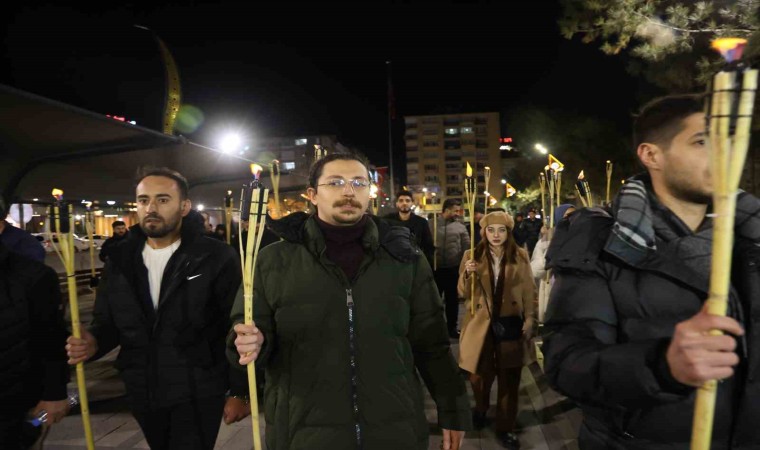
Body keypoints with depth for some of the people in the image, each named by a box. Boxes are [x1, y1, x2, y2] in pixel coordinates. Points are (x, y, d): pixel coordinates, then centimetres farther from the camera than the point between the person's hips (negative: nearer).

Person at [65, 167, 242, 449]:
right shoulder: (120, 260, 3)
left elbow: (235, 326, -12)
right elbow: (107, 320, 12)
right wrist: (94, 341, -11)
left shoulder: (216, 257, -13)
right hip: (142, 394, 6)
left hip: (198, 394, -5)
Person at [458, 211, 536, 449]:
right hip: (481, 324, 0)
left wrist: (530, 318, -3)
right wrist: (467, 274, -20)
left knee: (509, 378, 7)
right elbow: (463, 293, -2)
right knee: (480, 374, 9)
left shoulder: (520, 257, 1)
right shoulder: (471, 256, -1)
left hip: (511, 324, 0)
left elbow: (529, 291, 5)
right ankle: (480, 409, 40)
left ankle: (505, 427, 25)